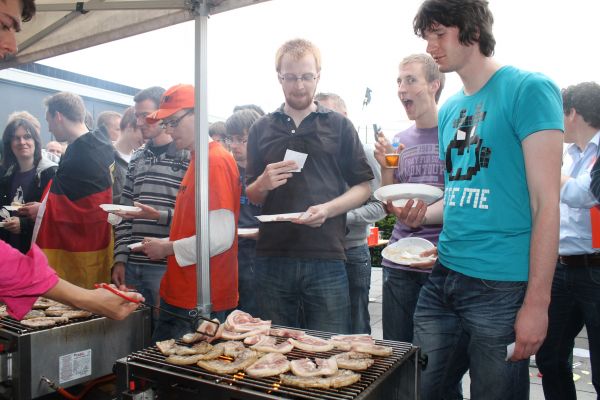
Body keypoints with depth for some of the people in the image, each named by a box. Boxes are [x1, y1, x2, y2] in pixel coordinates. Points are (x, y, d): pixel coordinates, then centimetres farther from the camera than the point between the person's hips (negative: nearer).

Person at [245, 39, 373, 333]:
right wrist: (263, 184, -9)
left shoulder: (339, 126, 7)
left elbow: (363, 187, 5)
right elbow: (251, 196, 15)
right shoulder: (261, 129, 12)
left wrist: (327, 209, -13)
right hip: (273, 257, 2)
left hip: (326, 257, -1)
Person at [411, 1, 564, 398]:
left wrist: (537, 302, -15)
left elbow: (545, 202, -12)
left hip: (502, 288, -6)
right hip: (443, 277, 7)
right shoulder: (450, 109, 13)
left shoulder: (528, 89, -6)